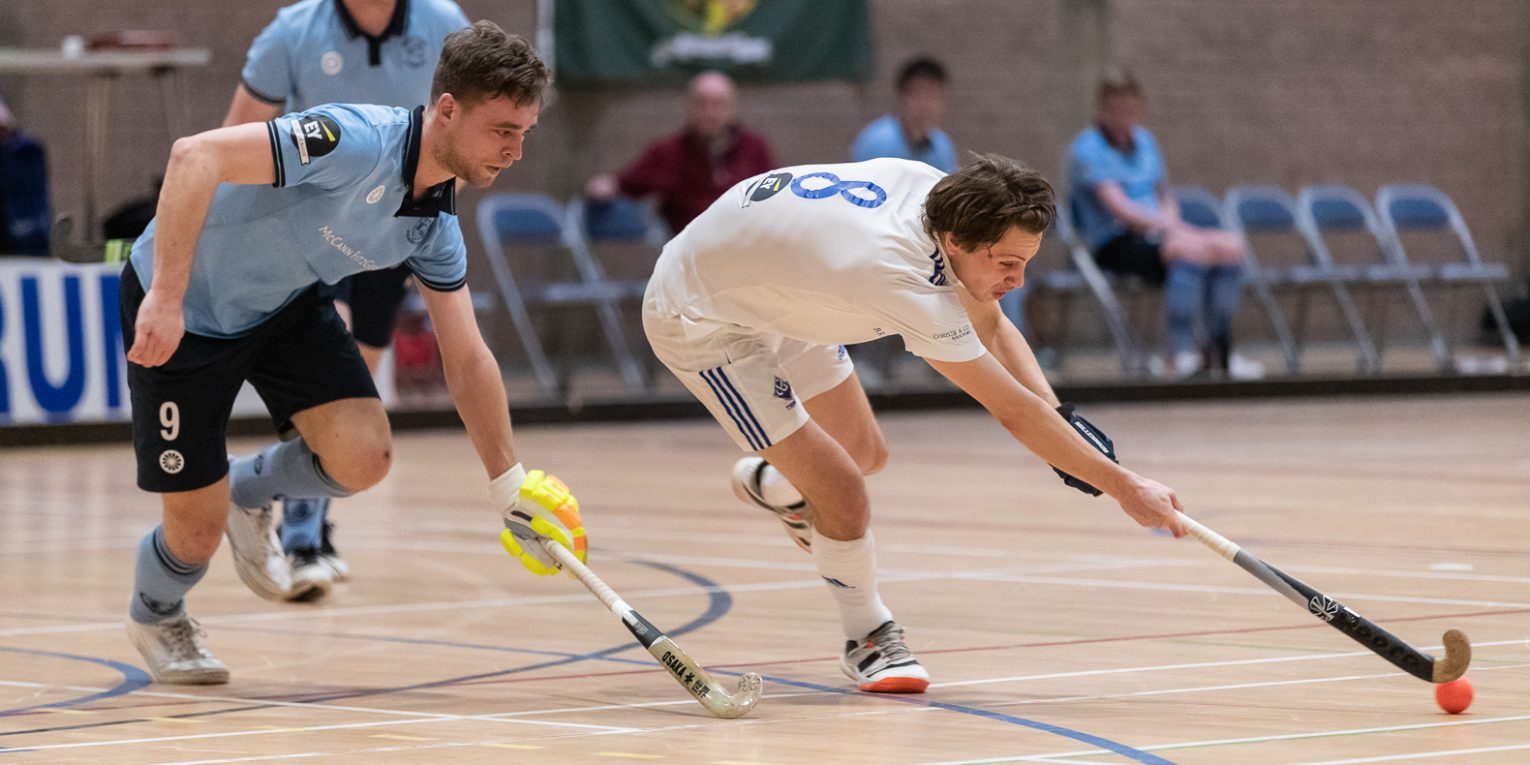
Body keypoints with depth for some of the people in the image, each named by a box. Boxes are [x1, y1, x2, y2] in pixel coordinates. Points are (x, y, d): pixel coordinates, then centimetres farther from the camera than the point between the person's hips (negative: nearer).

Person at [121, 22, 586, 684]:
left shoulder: (436, 224, -7)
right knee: (198, 532, -3)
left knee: (363, 456, -14)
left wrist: (509, 485, 1)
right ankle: (154, 613, 35)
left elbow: (466, 358, 3)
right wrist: (167, 296, -42)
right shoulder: (357, 142, -33)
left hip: (286, 305, 7)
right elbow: (195, 156, -39)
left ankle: (249, 489, 21)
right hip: (180, 310, -6)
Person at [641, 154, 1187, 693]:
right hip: (698, 319, -9)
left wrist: (1060, 415, -13)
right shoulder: (903, 282, -40)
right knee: (842, 492, -13)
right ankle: (868, 636, 12)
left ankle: (770, 485, 50)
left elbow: (990, 325, 0)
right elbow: (1014, 412, -34)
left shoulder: (932, 187, -16)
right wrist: (1123, 486, -28)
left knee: (866, 453, 17)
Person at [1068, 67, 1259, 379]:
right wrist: (1169, 226, -20)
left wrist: (1172, 222, 1)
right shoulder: (1088, 149, -5)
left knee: (1231, 244, -17)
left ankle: (1220, 350, -17)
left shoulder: (1144, 140, 21)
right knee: (1191, 247, -35)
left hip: (1156, 234, 8)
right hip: (1115, 245, -8)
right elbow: (1120, 208, -15)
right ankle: (1181, 351, -39)